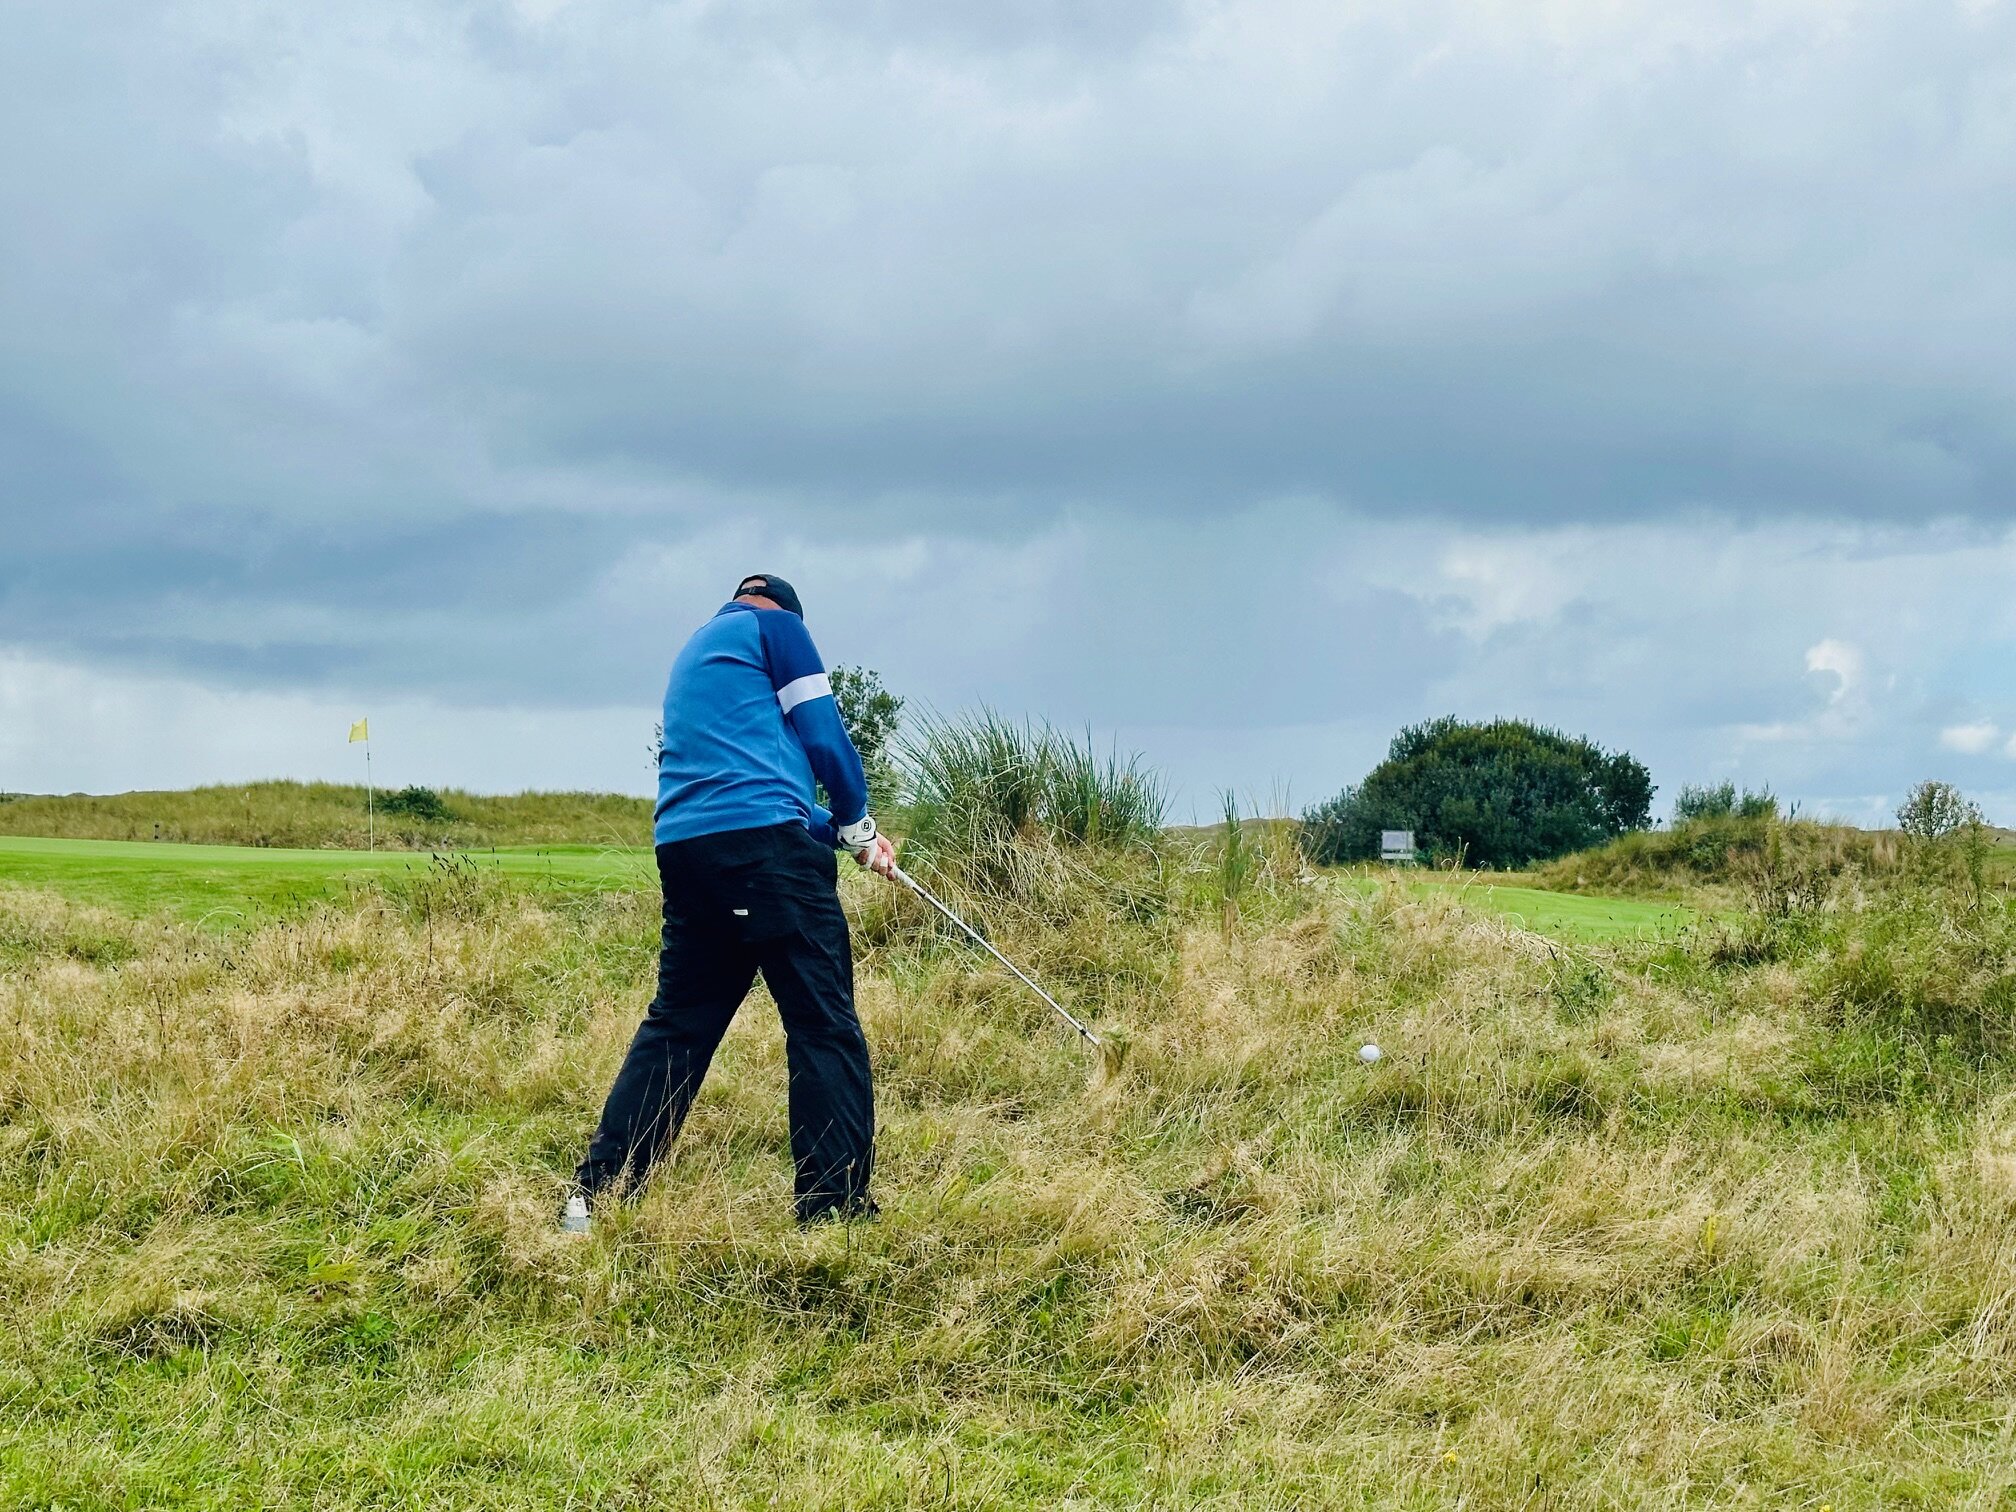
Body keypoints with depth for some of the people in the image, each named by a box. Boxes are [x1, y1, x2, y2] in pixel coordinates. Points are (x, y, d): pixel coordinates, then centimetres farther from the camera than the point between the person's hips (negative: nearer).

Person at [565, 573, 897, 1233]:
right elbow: (822, 735, 1)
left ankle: (595, 1195, 9)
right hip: (765, 843, -8)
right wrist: (858, 824, 16)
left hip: (684, 848, 8)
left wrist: (837, 832, 27)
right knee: (824, 1024, -5)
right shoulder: (777, 625, 8)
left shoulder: (694, 652, 31)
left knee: (676, 1023, 13)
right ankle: (836, 1207, -8)